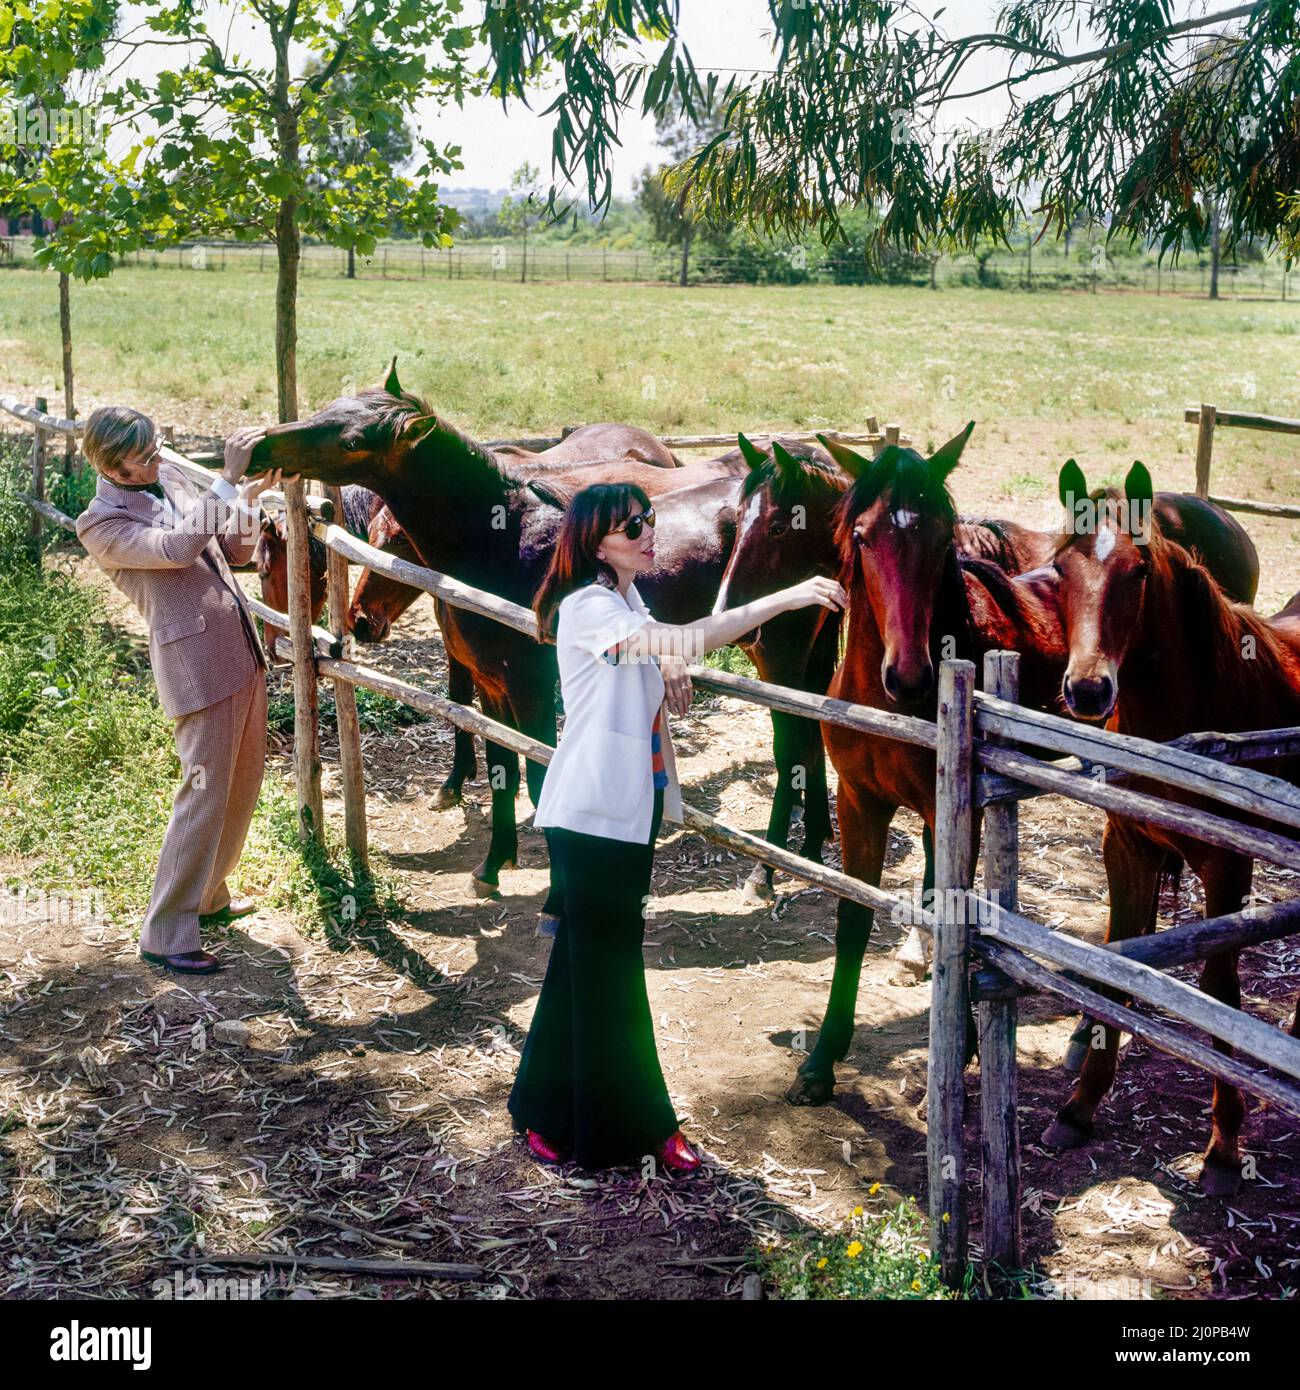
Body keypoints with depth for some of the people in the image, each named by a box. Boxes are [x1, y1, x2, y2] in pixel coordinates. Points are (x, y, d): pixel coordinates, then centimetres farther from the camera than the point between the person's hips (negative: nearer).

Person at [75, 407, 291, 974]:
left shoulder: (171, 477, 11)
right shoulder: (101, 523, -11)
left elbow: (232, 550, 17)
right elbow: (177, 548, -28)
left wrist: (250, 498, 0)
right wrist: (230, 477, -27)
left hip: (242, 648, 8)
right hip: (196, 660, -8)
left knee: (243, 783, 17)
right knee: (205, 792, -6)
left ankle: (208, 894, 35)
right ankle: (165, 933, 4)